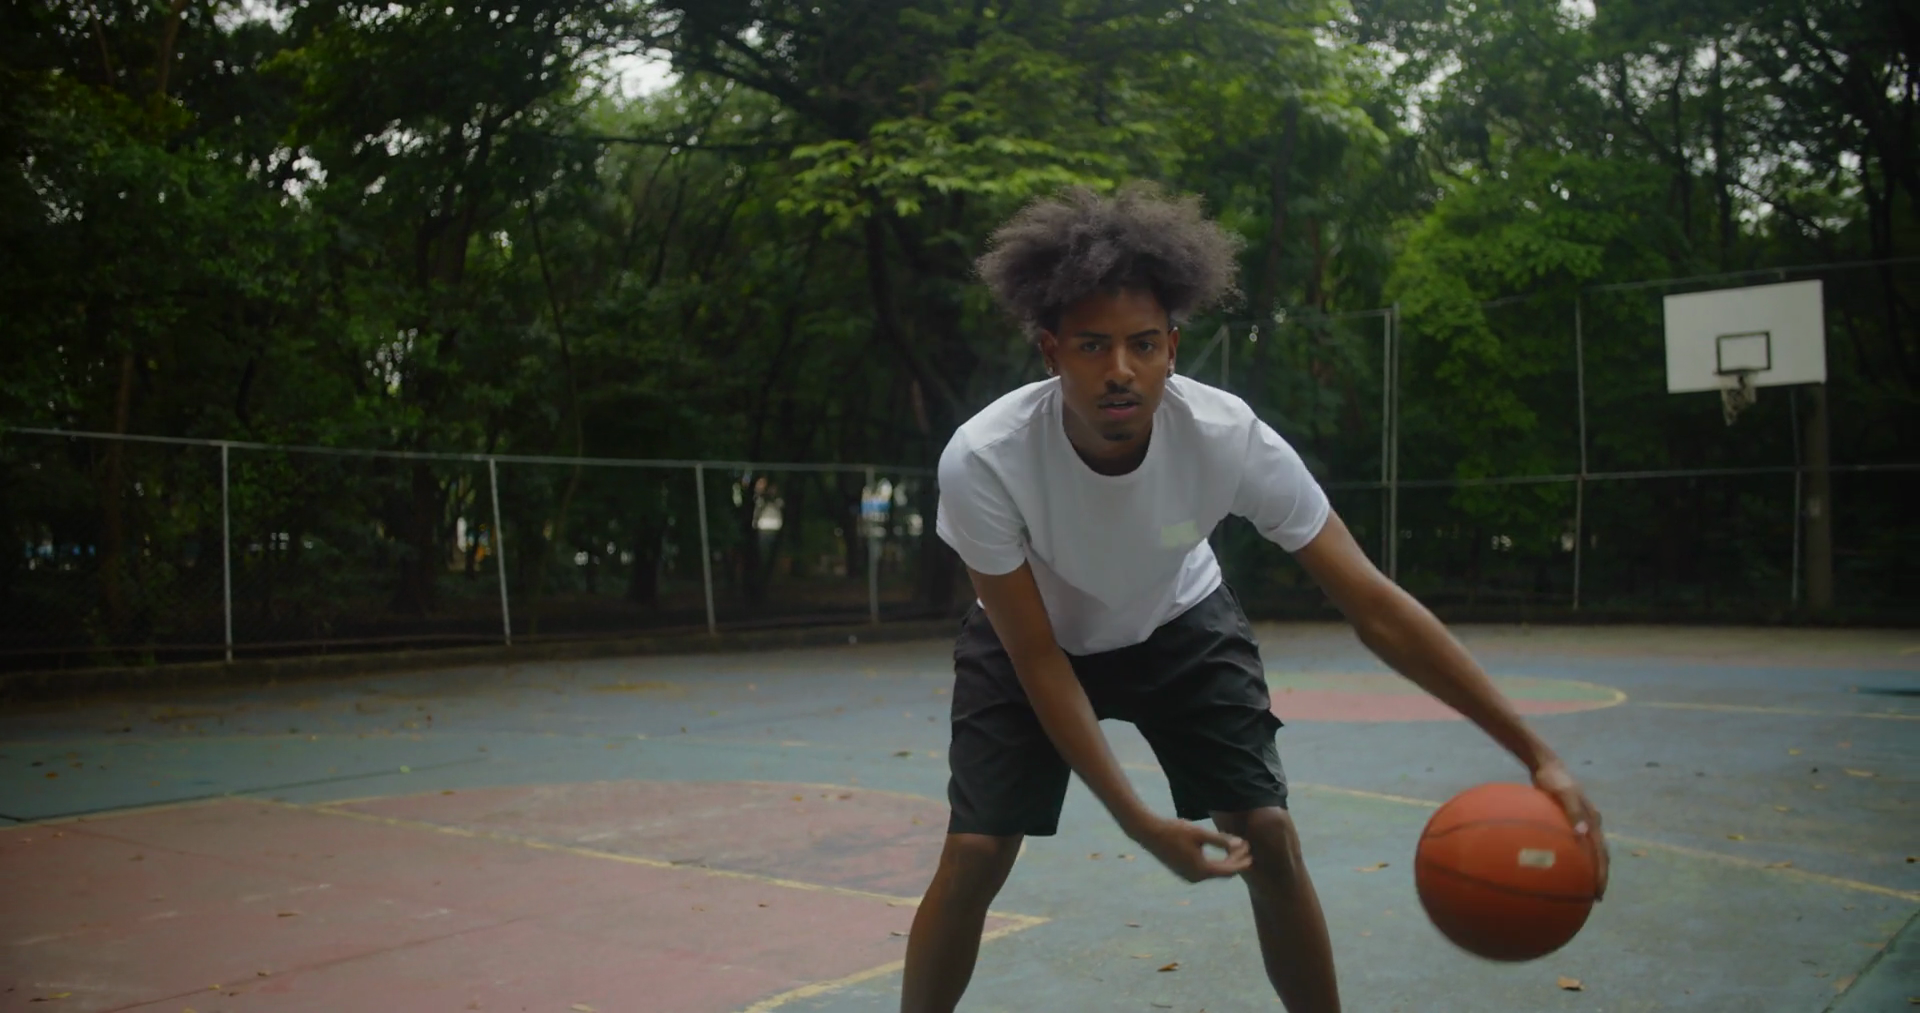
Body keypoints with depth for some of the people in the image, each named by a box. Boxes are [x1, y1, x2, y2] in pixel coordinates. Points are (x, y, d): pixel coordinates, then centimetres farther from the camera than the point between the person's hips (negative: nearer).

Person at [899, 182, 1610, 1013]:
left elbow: (1375, 607, -28)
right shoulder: (982, 462, -35)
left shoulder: (1230, 438, -33)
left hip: (1179, 626, 1)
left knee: (1269, 838, -9)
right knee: (972, 857, -12)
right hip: (1029, 640, -1)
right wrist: (1137, 821, -29)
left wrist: (1535, 754, -31)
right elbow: (1038, 660, -25)